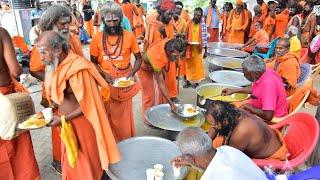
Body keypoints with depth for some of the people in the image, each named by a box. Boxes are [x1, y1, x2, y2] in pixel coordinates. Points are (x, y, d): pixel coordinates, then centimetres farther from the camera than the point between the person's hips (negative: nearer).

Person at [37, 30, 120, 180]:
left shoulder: (77, 69, -25)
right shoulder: (53, 66, 1)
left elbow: (87, 105, -21)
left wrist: (63, 118, -18)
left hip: (81, 122, -7)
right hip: (66, 122, 7)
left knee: (86, 163, 13)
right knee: (70, 161, 22)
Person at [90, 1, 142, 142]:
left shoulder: (129, 36, -6)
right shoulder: (97, 38, -4)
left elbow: (139, 58, 3)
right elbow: (93, 62, 4)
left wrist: (132, 73, -14)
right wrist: (104, 74, -14)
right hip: (105, 83, 1)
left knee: (124, 117, 11)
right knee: (105, 117, 11)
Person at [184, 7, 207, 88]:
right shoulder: (189, 23, 0)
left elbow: (204, 38, -9)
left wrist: (205, 51, -9)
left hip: (198, 49, -3)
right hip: (189, 48, 3)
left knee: (197, 65, 6)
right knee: (189, 65, 11)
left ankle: (197, 82, 18)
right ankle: (188, 81, 23)